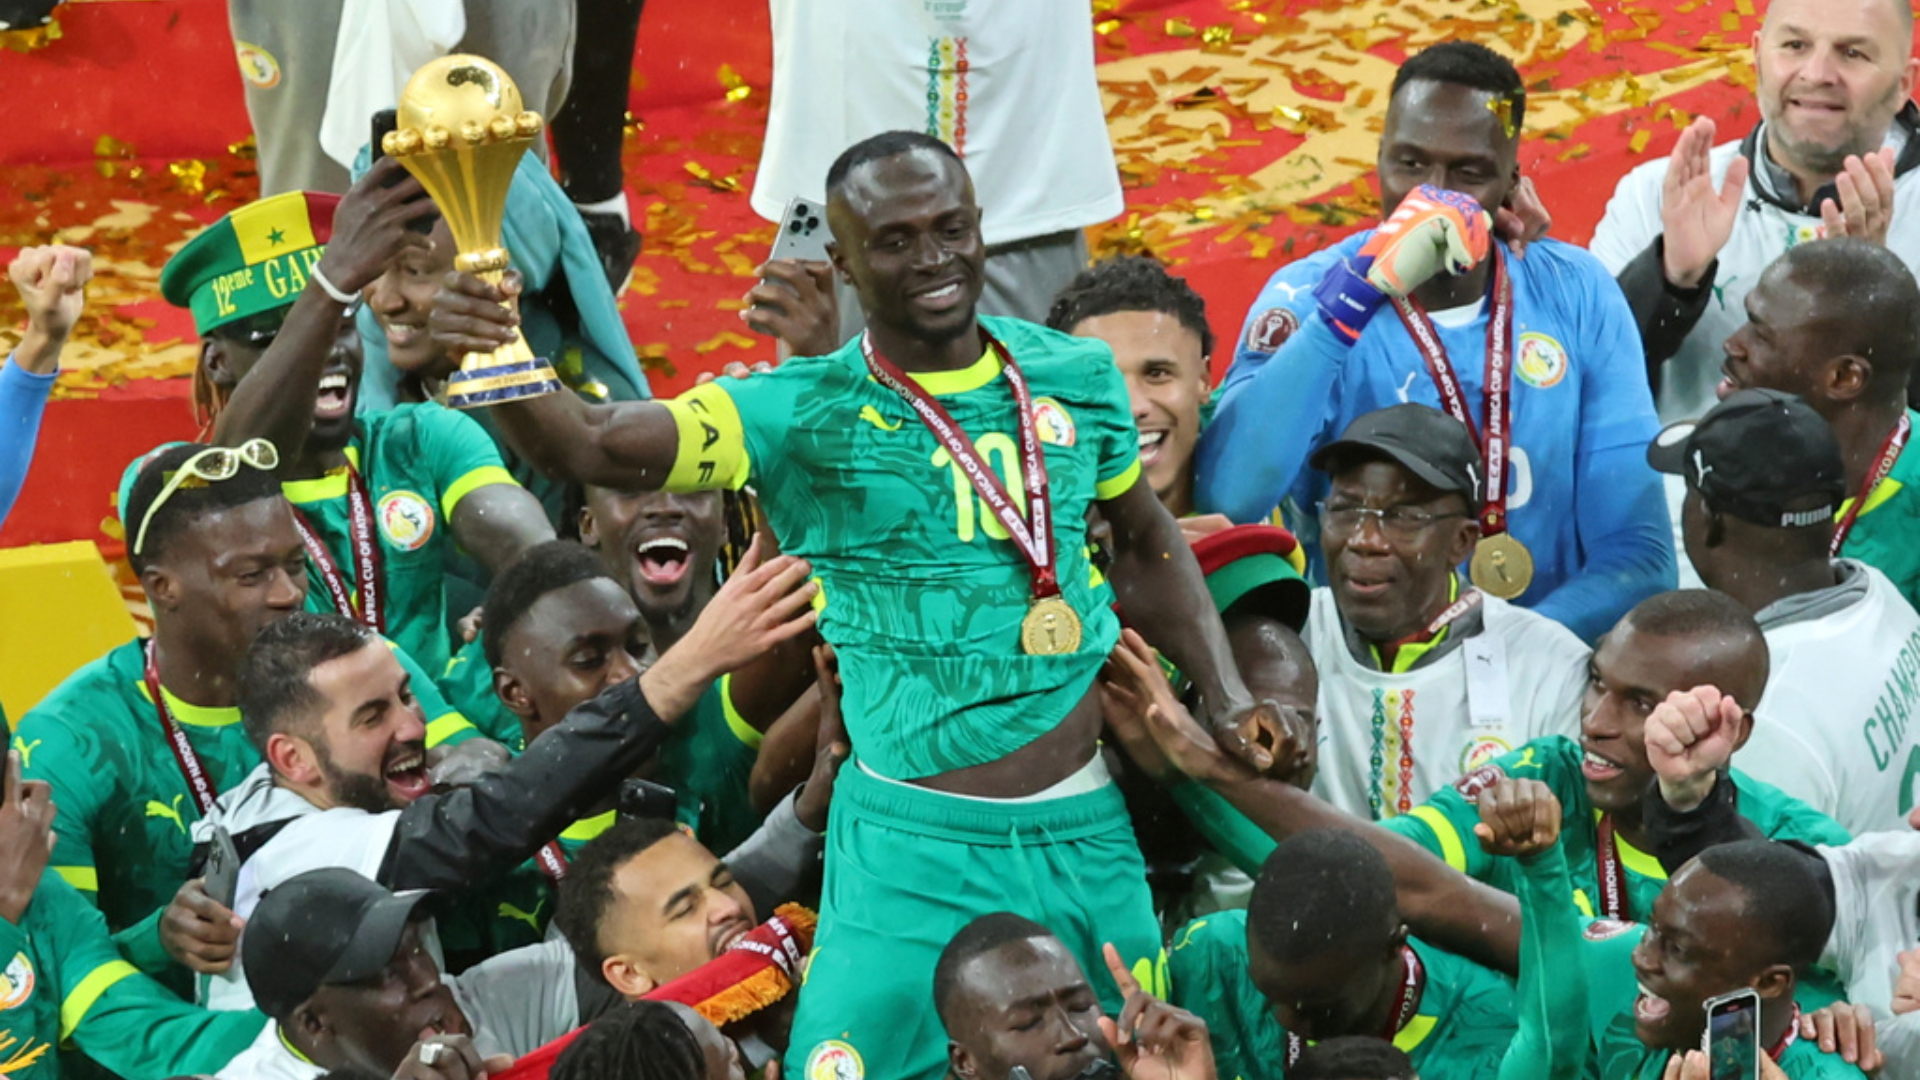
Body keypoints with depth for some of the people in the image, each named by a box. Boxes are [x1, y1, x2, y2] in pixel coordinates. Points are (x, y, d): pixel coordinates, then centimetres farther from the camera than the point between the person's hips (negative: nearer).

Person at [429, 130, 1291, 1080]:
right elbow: (594, 446, -20)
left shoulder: (1074, 378, 4)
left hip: (1086, 829, 4)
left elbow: (1147, 543, 22)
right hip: (915, 848, -4)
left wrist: (1224, 698, 12)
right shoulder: (806, 415, -8)